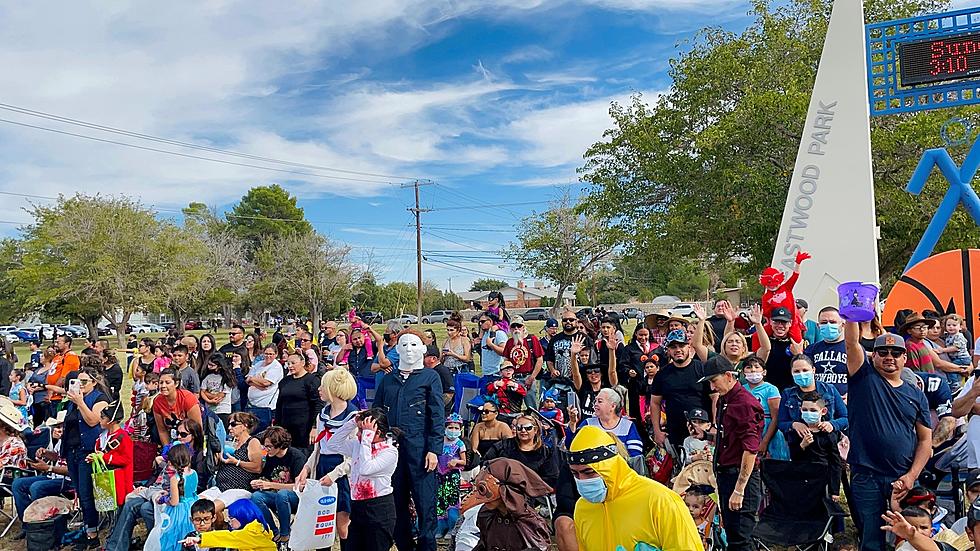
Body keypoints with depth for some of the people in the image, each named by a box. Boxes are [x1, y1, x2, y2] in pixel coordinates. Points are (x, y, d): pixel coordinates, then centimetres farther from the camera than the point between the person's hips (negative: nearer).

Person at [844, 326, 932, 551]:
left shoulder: (916, 395, 9)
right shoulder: (864, 377, 2)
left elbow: (925, 440, 7)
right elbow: (851, 341, -12)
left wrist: (911, 476, -5)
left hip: (904, 479, 2)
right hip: (866, 477, -2)